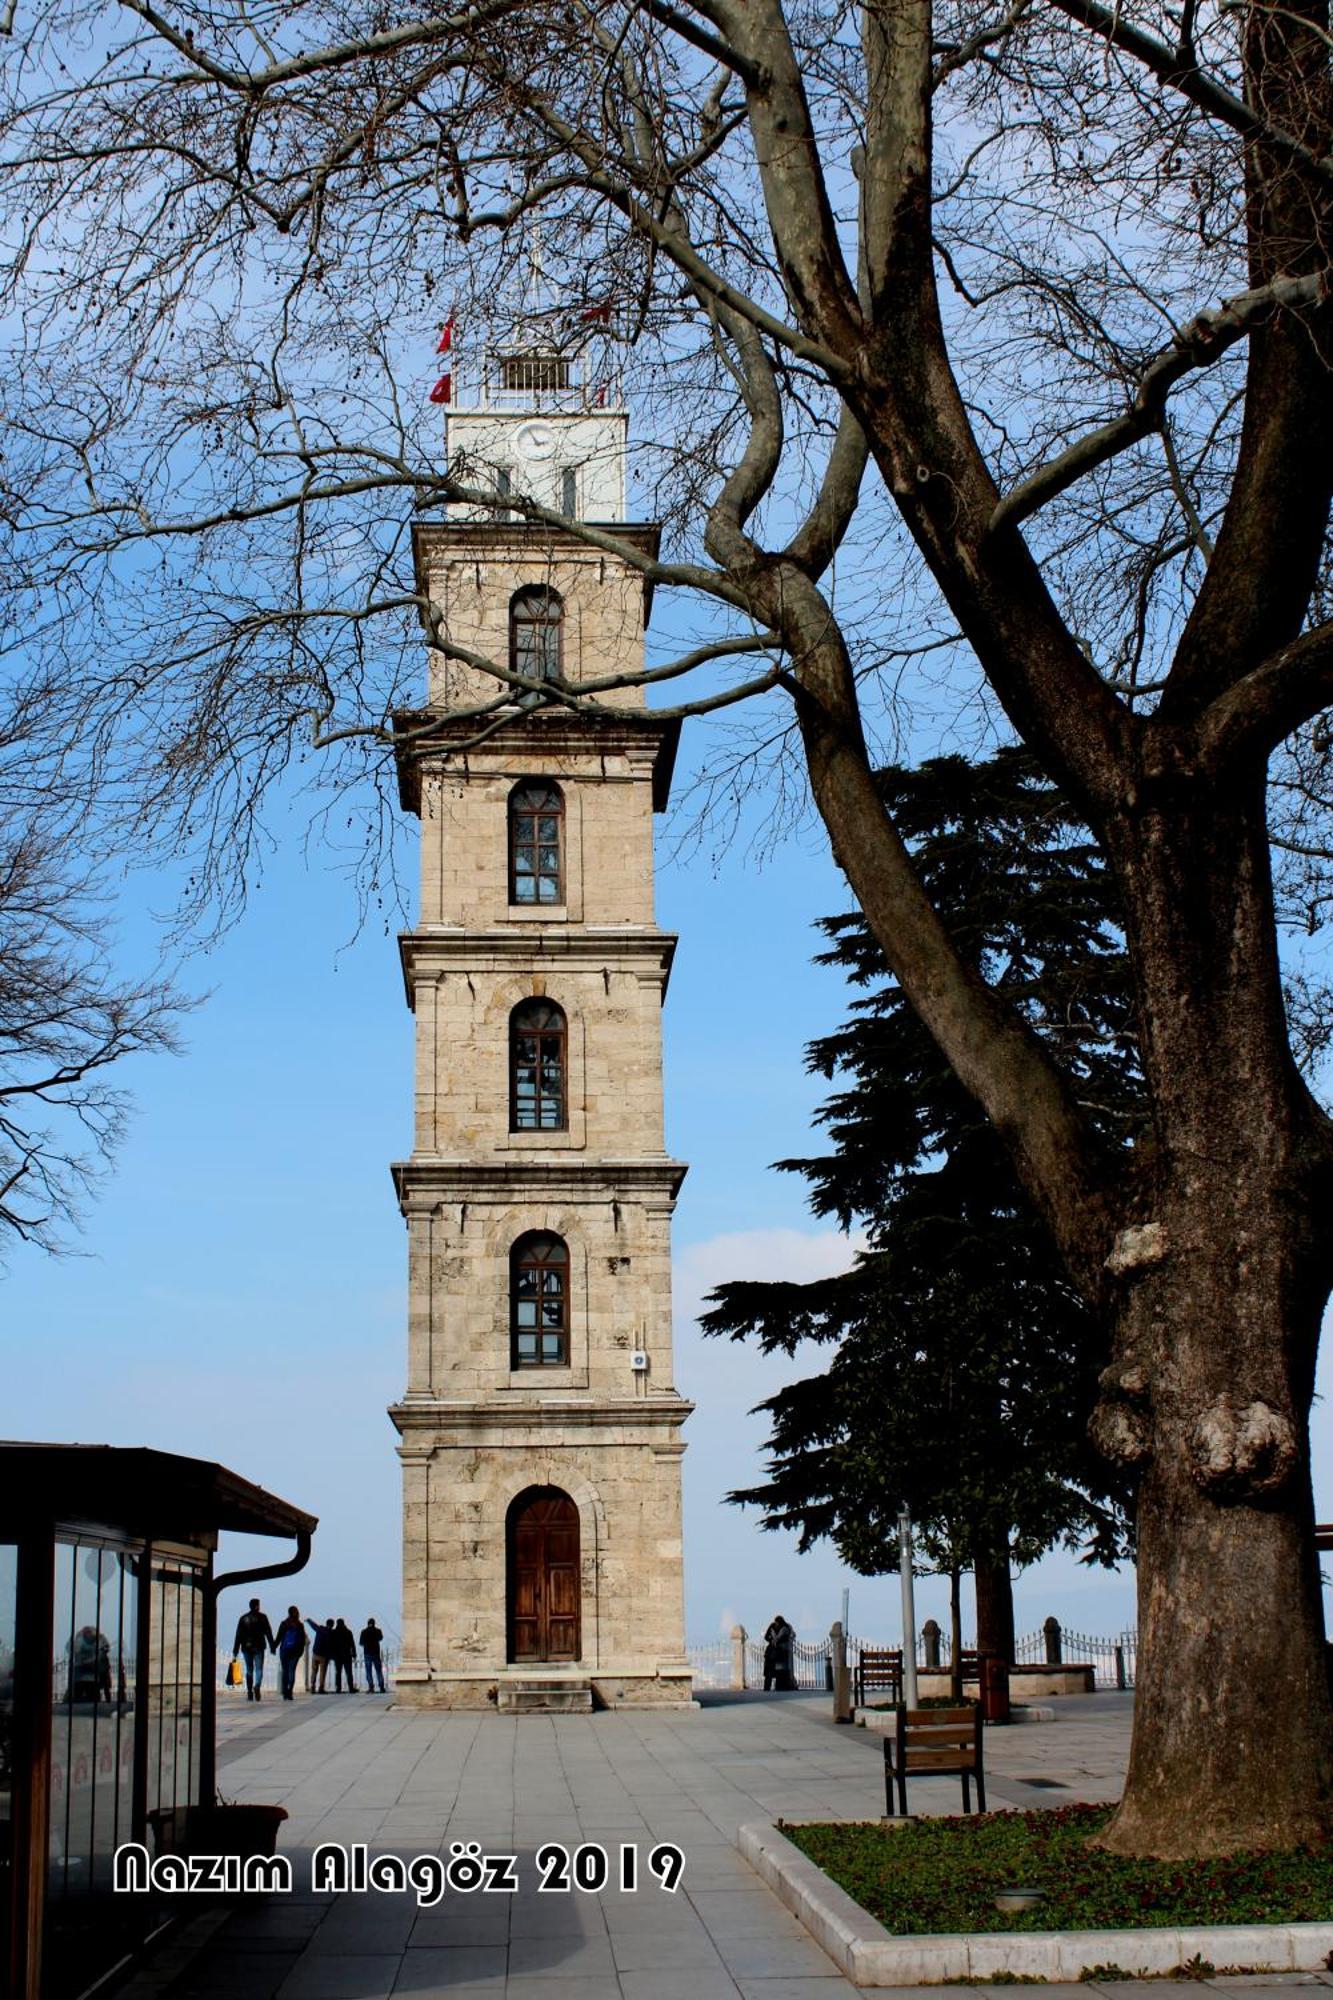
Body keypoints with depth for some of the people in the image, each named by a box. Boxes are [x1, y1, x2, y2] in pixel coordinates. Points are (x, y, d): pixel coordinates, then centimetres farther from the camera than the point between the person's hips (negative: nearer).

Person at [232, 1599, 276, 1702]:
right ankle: (257, 1686, -28)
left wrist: (235, 1650, 6)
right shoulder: (261, 1617, -1)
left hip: (246, 1647, 3)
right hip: (258, 1647, -3)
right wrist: (272, 1647, 1)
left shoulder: (243, 1618, 7)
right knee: (259, 1669, -2)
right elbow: (268, 1633, -3)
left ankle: (249, 1693, 9)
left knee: (249, 1670, 12)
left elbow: (238, 1635, 5)